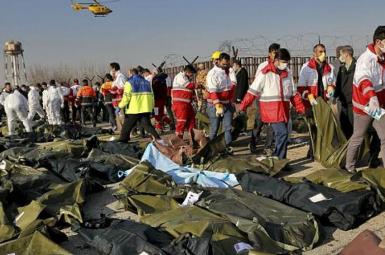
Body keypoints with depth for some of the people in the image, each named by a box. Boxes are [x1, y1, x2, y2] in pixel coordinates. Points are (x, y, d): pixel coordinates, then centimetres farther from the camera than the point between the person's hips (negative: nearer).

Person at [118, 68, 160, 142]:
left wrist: (120, 106, 0)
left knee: (126, 128, 8)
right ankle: (158, 139, -8)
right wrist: (151, 107, 21)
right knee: (147, 125, 6)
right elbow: (151, 96, 15)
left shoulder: (129, 83, -2)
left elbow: (126, 97, -10)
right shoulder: (146, 82, 16)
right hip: (146, 109, 5)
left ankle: (122, 142, 13)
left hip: (133, 110, -5)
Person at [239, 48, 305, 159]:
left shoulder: (288, 73, 12)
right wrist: (243, 107, -11)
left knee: (282, 135, 9)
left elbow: (293, 93, 18)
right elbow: (253, 91, -8)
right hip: (271, 110, -6)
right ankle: (278, 160, -5)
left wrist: (301, 108, 14)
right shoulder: (265, 73, -8)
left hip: (283, 110, 6)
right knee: (283, 133, -15)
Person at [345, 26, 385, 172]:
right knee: (357, 138, 10)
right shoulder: (366, 59, -24)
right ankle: (349, 167, 28)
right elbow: (363, 78, -45)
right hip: (364, 107, -6)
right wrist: (372, 98, -61)